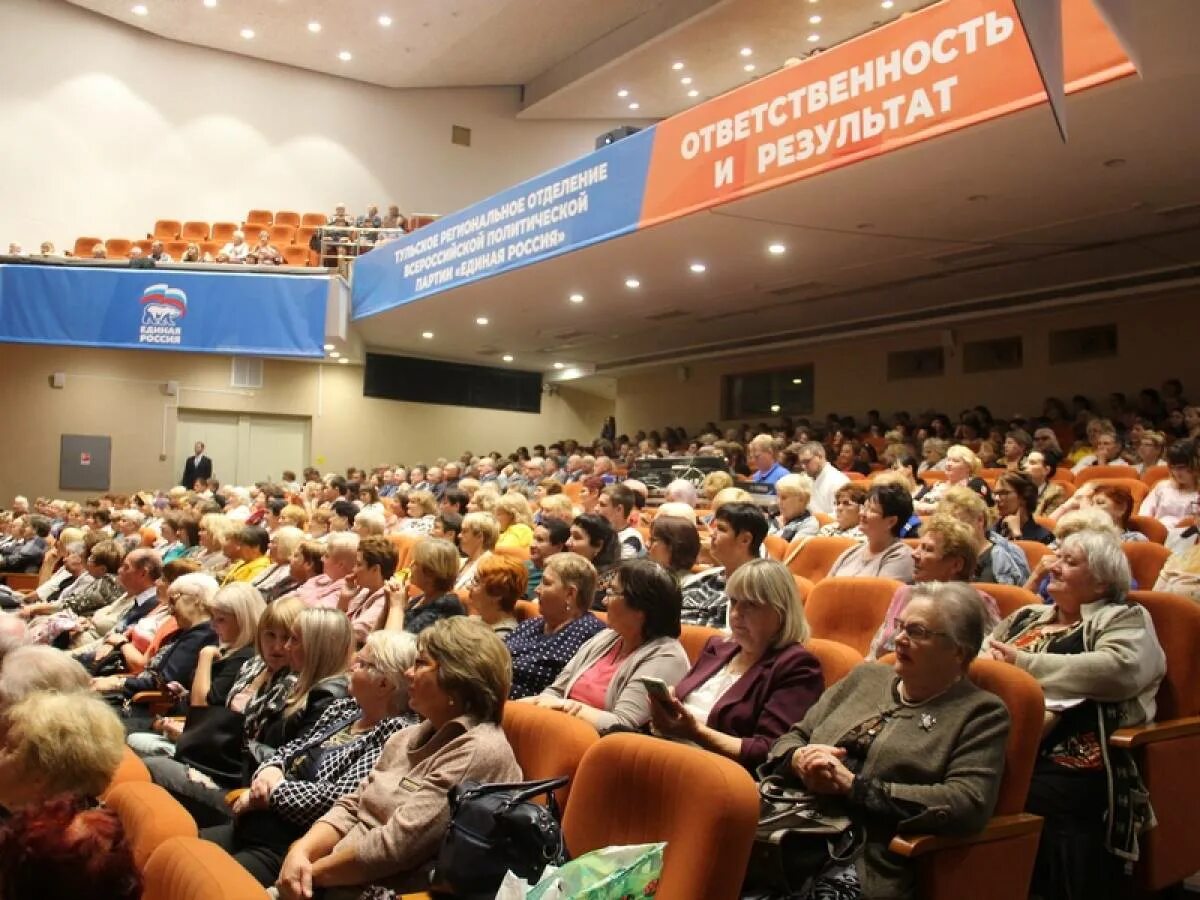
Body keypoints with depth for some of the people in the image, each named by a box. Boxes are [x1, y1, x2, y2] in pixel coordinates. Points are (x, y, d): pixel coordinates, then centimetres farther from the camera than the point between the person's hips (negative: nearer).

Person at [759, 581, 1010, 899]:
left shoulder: (980, 712, 3)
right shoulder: (866, 677, 19)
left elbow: (969, 806, -12)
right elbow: (792, 738, 21)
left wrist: (853, 786, -13)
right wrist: (799, 760, -4)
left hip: (864, 863, -5)